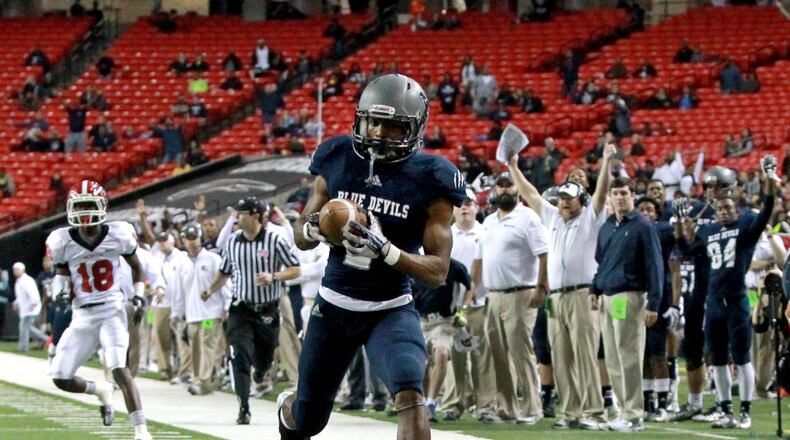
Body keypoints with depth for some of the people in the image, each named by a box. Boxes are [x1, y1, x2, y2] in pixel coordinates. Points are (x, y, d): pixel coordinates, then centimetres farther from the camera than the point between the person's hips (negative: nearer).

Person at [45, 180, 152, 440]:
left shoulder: (118, 235, -6)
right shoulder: (63, 242, -5)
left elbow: (136, 266, 12)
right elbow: (62, 273, 10)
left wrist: (139, 296, -1)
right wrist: (60, 288, -12)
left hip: (112, 310, -3)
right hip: (82, 316, 3)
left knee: (119, 368, -22)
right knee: (60, 378, -1)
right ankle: (100, 391, 30)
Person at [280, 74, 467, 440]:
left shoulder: (428, 179, -13)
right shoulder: (338, 161, -5)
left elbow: (438, 271, -13)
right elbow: (300, 237, 7)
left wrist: (385, 250, -29)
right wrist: (314, 228, -17)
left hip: (391, 310, -3)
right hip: (334, 304, 3)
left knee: (410, 396, -29)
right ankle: (288, 409, 54)